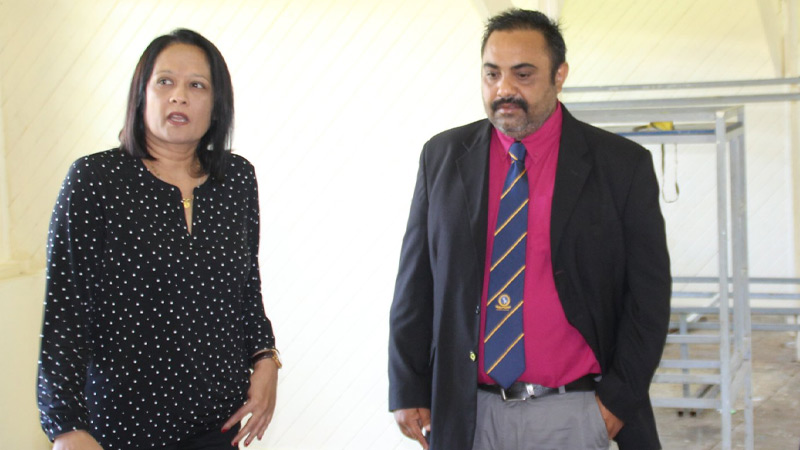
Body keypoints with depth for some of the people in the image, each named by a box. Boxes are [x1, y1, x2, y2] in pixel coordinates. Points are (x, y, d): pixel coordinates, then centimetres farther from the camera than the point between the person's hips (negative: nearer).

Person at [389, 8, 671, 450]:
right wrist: (408, 390, 3)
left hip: (573, 415, -2)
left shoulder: (622, 165, -3)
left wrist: (618, 400, -5)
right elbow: (416, 281, 6)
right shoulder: (442, 156, 5)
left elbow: (648, 292, -1)